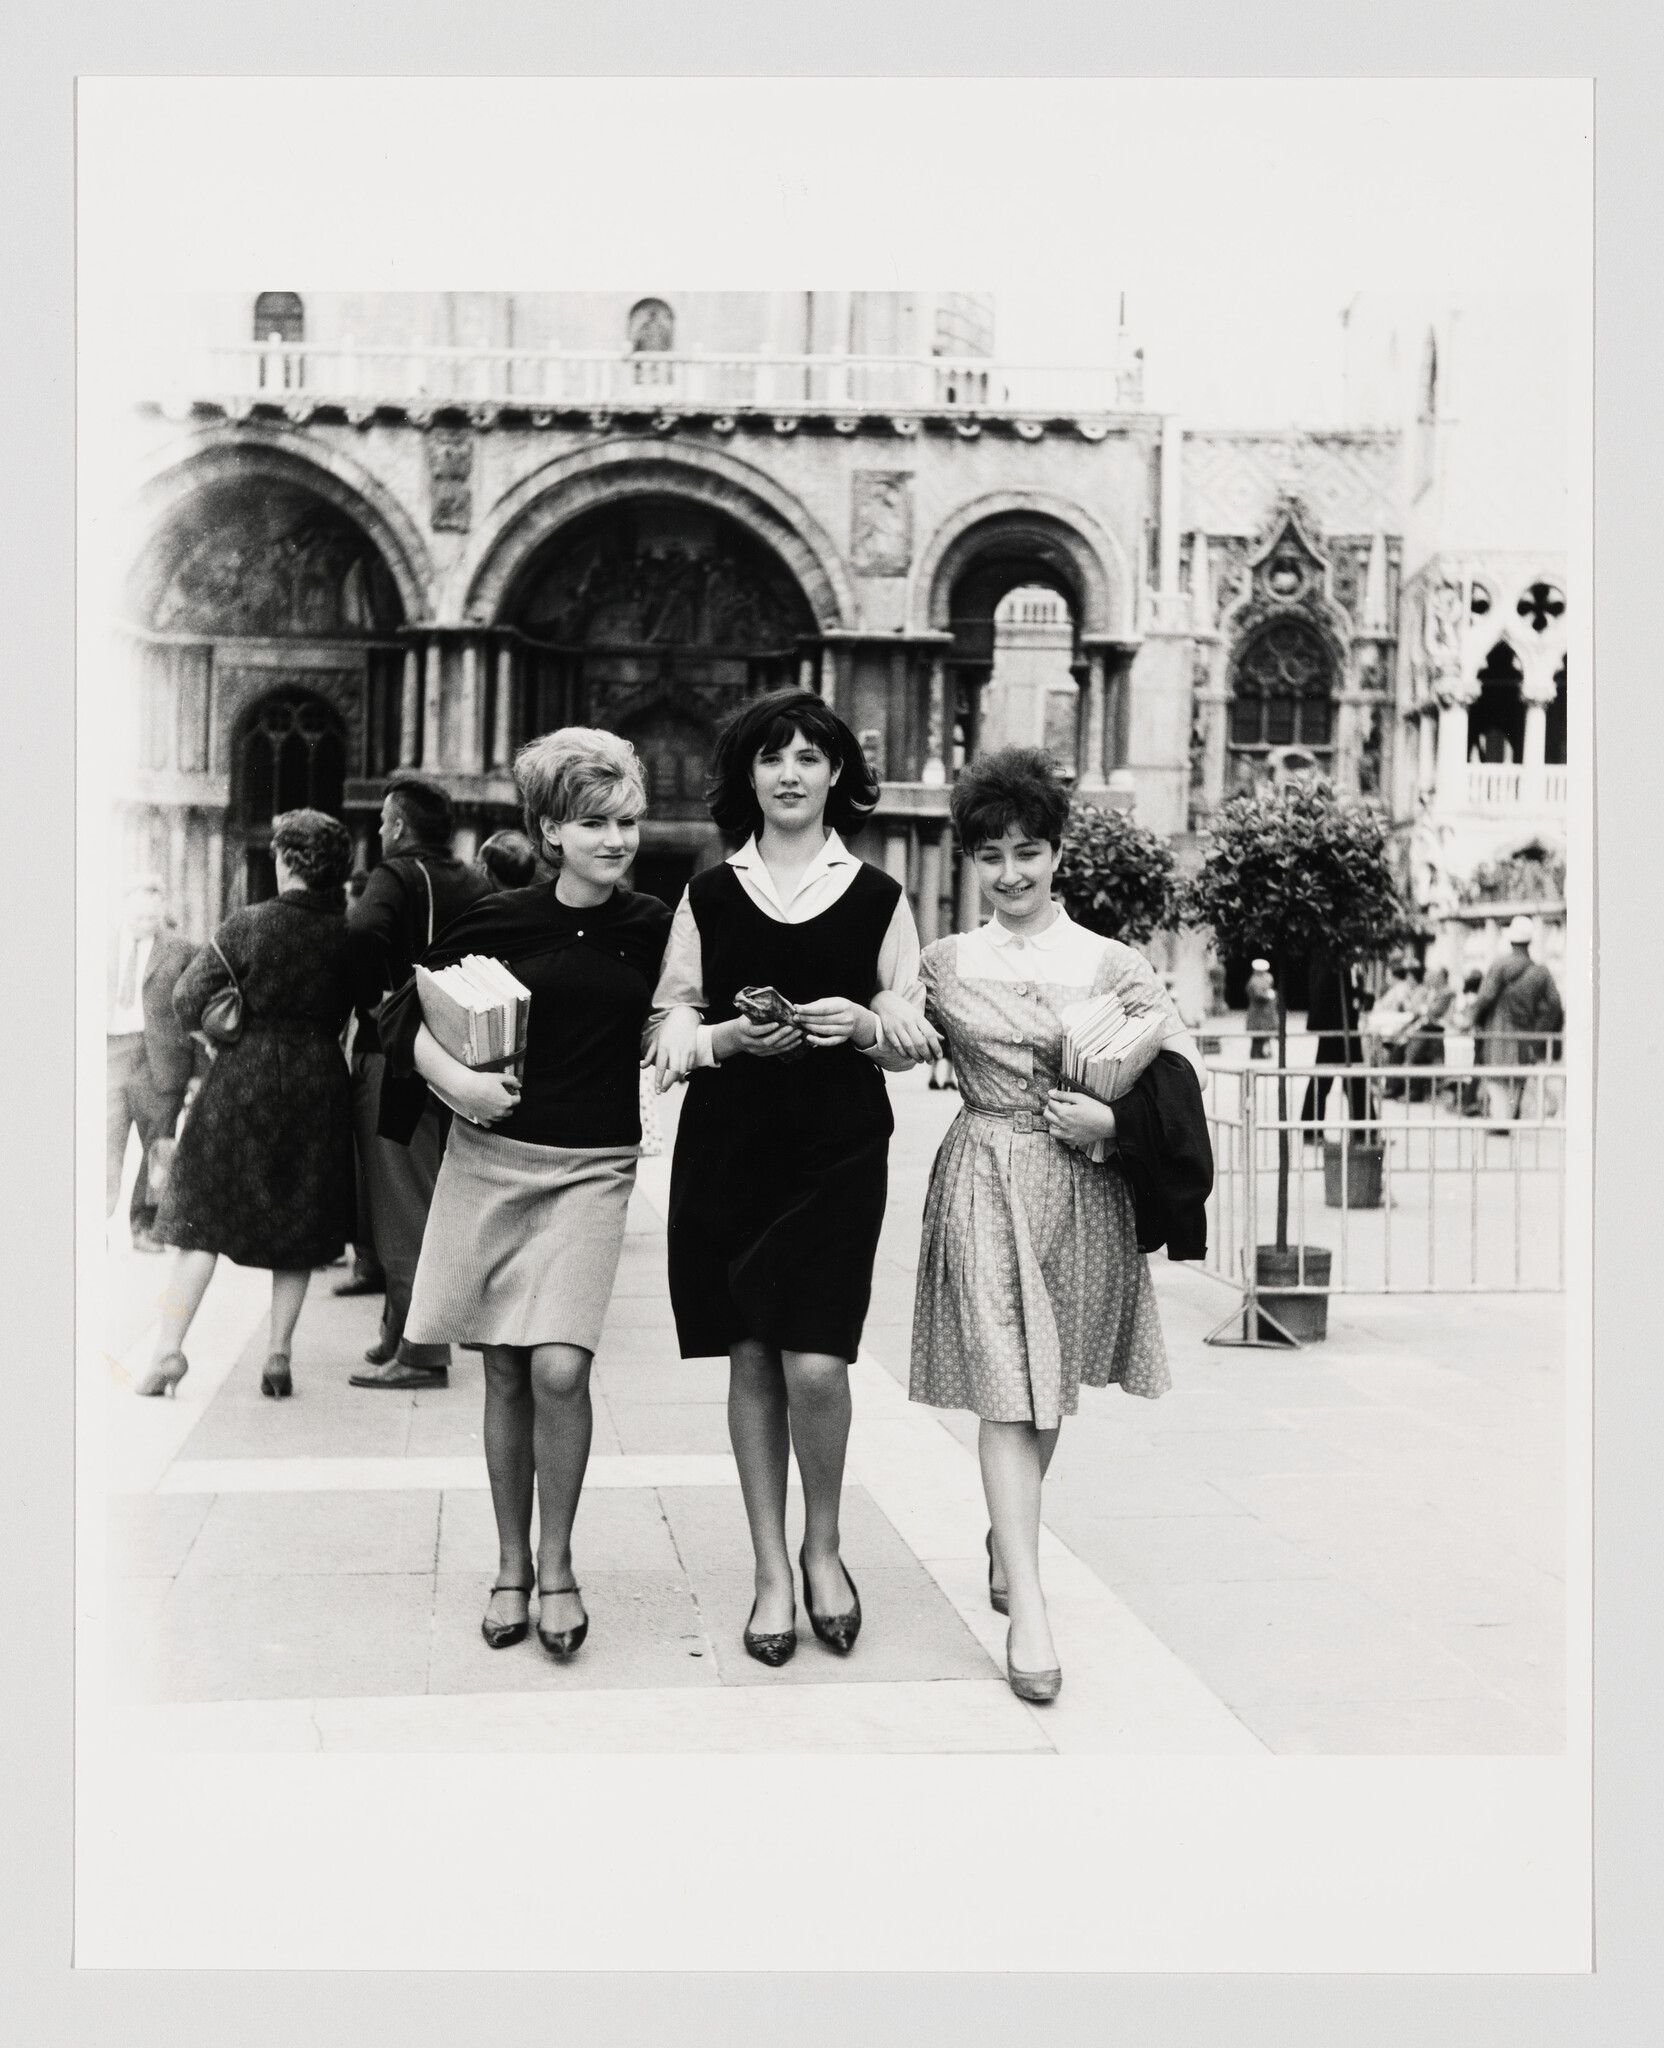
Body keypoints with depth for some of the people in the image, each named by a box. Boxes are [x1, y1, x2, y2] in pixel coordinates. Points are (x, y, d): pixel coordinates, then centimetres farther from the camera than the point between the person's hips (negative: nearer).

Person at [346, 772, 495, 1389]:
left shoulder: (395, 876, -9)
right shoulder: (475, 884, 11)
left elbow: (366, 929, -29)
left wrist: (377, 999, -17)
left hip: (392, 1056, -7)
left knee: (401, 1213, -3)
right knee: (427, 1207, 16)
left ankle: (418, 1354, -2)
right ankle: (403, 1333, 25)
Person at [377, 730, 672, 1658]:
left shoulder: (654, 928, 1)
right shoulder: (501, 920, -2)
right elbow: (406, 1016, 5)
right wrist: (456, 1079, -11)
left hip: (592, 1168, 0)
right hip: (492, 1157, 0)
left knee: (560, 1367, -13)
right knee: (506, 1373, 7)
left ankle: (556, 1564, 6)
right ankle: (511, 1565, 22)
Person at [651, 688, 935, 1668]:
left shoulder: (877, 895, 6)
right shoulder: (709, 894, 9)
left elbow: (924, 1036, 7)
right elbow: (672, 1025, 7)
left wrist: (865, 1025, -12)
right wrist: (736, 1034, -11)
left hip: (838, 1148, -1)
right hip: (728, 1145, 2)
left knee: (816, 1363, -11)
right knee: (751, 1359, 5)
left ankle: (824, 1546, 15)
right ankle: (773, 1568, 18)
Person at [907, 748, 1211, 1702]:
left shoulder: (1113, 964, 3)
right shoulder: (944, 962, 6)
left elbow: (1180, 1065, 1)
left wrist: (1111, 1121, -12)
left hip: (1086, 1186, 1)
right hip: (985, 1184, -1)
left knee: (1053, 1387, 14)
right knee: (1007, 1390, -9)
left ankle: (1007, 1542, 39)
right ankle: (1030, 1609, -9)